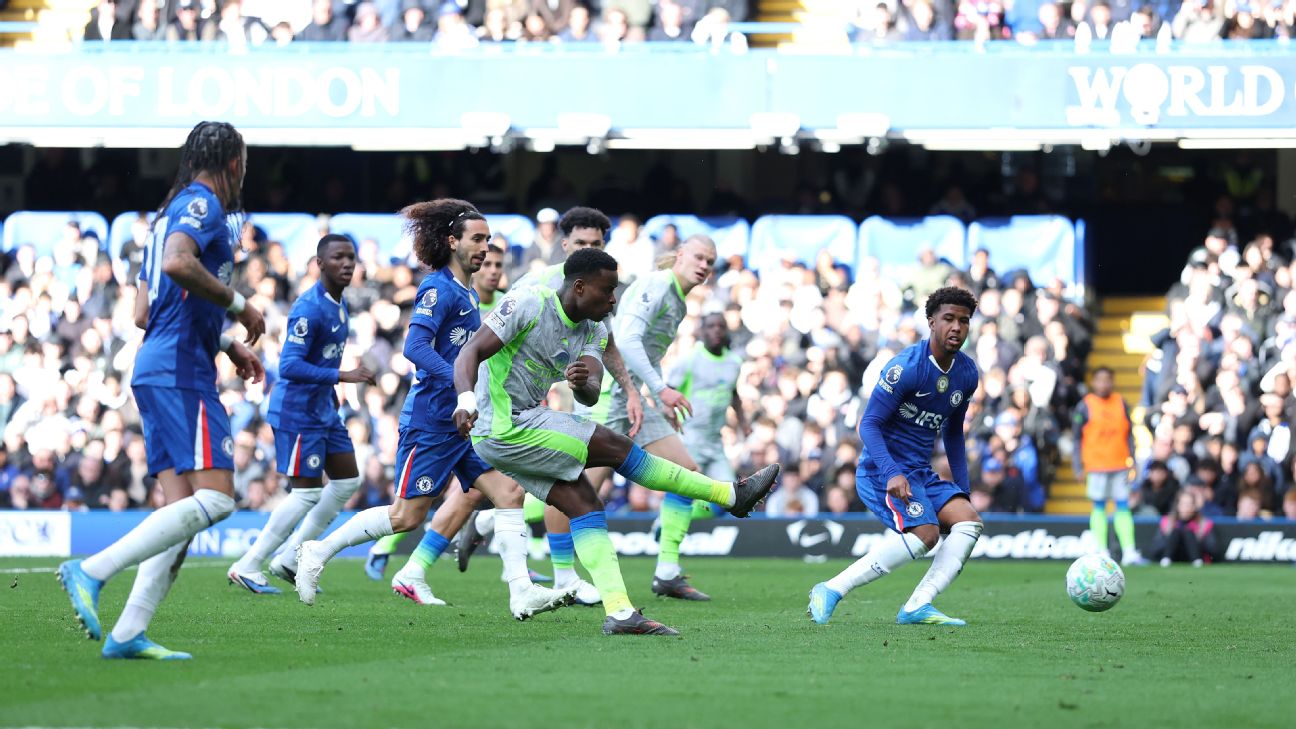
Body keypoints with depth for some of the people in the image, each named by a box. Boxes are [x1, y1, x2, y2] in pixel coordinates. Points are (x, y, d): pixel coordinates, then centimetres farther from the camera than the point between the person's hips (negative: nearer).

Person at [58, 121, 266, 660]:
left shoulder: (172, 211, 25)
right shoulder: (203, 203, -5)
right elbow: (177, 263, -26)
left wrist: (226, 345, 26)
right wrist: (239, 304, -14)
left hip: (157, 369, 10)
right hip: (182, 373, -10)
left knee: (184, 506, 4)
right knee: (214, 499, -17)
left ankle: (127, 634, -5)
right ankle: (93, 570, -22)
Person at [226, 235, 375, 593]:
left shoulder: (339, 304, 8)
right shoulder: (309, 308, -22)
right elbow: (289, 366, -28)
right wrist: (342, 376, -31)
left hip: (323, 409, 10)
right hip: (297, 412, -10)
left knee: (348, 481, 11)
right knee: (307, 492, -8)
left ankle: (289, 560, 16)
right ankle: (247, 567, 0)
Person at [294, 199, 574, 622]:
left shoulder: (467, 293, 16)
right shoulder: (439, 289, -12)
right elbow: (415, 346, -24)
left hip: (466, 422, 8)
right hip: (430, 423, -8)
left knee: (509, 493, -6)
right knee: (406, 516, -4)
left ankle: (521, 592, -12)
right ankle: (318, 552, 11)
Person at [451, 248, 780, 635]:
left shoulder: (592, 332, 7)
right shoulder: (528, 304, -16)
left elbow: (591, 396, -7)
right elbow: (471, 352, -21)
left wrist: (583, 383, -32)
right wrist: (466, 400, -39)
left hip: (527, 421, 9)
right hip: (504, 427, -9)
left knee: (585, 504, -4)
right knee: (615, 447, -10)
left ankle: (619, 613, -10)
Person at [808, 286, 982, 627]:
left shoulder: (967, 373, 7)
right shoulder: (907, 367, -16)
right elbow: (869, 423, -18)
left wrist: (962, 489, 17)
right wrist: (891, 474, -31)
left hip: (921, 472, 8)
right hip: (881, 470, -8)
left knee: (968, 520, -11)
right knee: (925, 532, -27)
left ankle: (917, 607, -16)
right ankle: (831, 591, -21)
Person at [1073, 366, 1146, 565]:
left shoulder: (1121, 404, 8)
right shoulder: (1085, 406, -1)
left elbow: (1129, 435, 11)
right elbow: (1077, 438, 1)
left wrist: (1132, 462, 5)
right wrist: (1079, 468, -4)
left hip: (1120, 465, 2)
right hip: (1096, 465, -2)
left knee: (1123, 507, -1)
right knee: (1099, 508, 1)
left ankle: (1129, 551, -4)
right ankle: (1102, 553, 2)